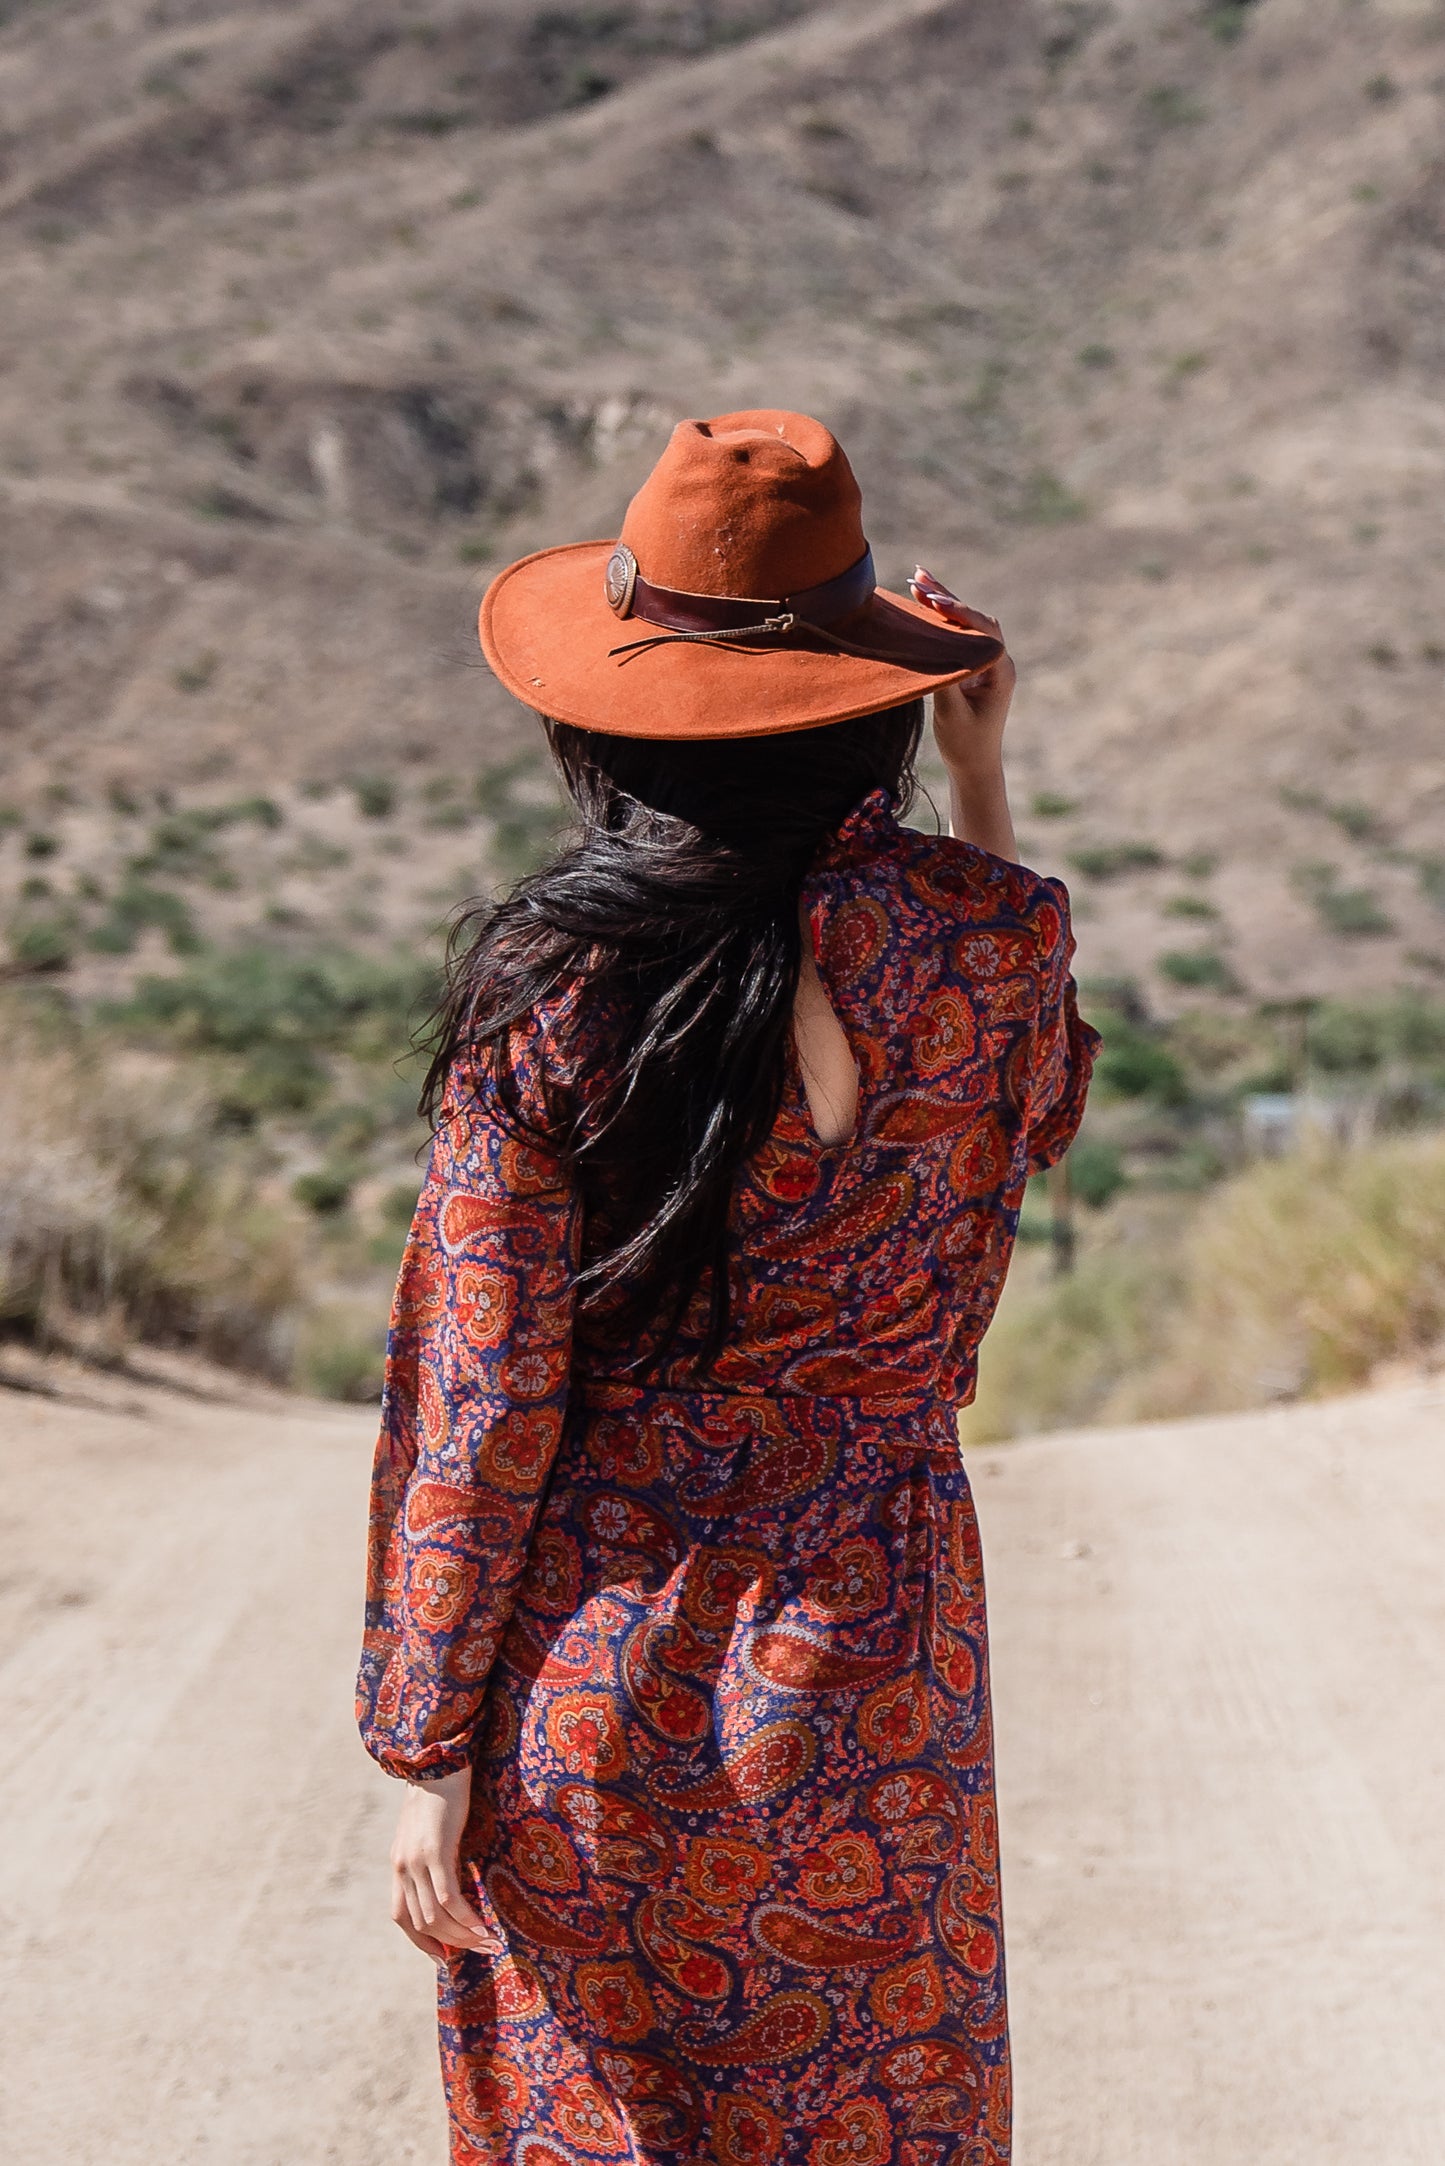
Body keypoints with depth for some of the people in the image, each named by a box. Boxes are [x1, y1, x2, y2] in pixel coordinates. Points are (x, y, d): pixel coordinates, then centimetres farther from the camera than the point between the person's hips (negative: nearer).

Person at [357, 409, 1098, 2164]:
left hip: (589, 1682, 0)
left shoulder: (542, 988, -11)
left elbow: (480, 1405, -9)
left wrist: (428, 1753, -1)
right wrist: (983, 783, 14)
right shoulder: (993, 936, -9)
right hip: (863, 1677, 1)